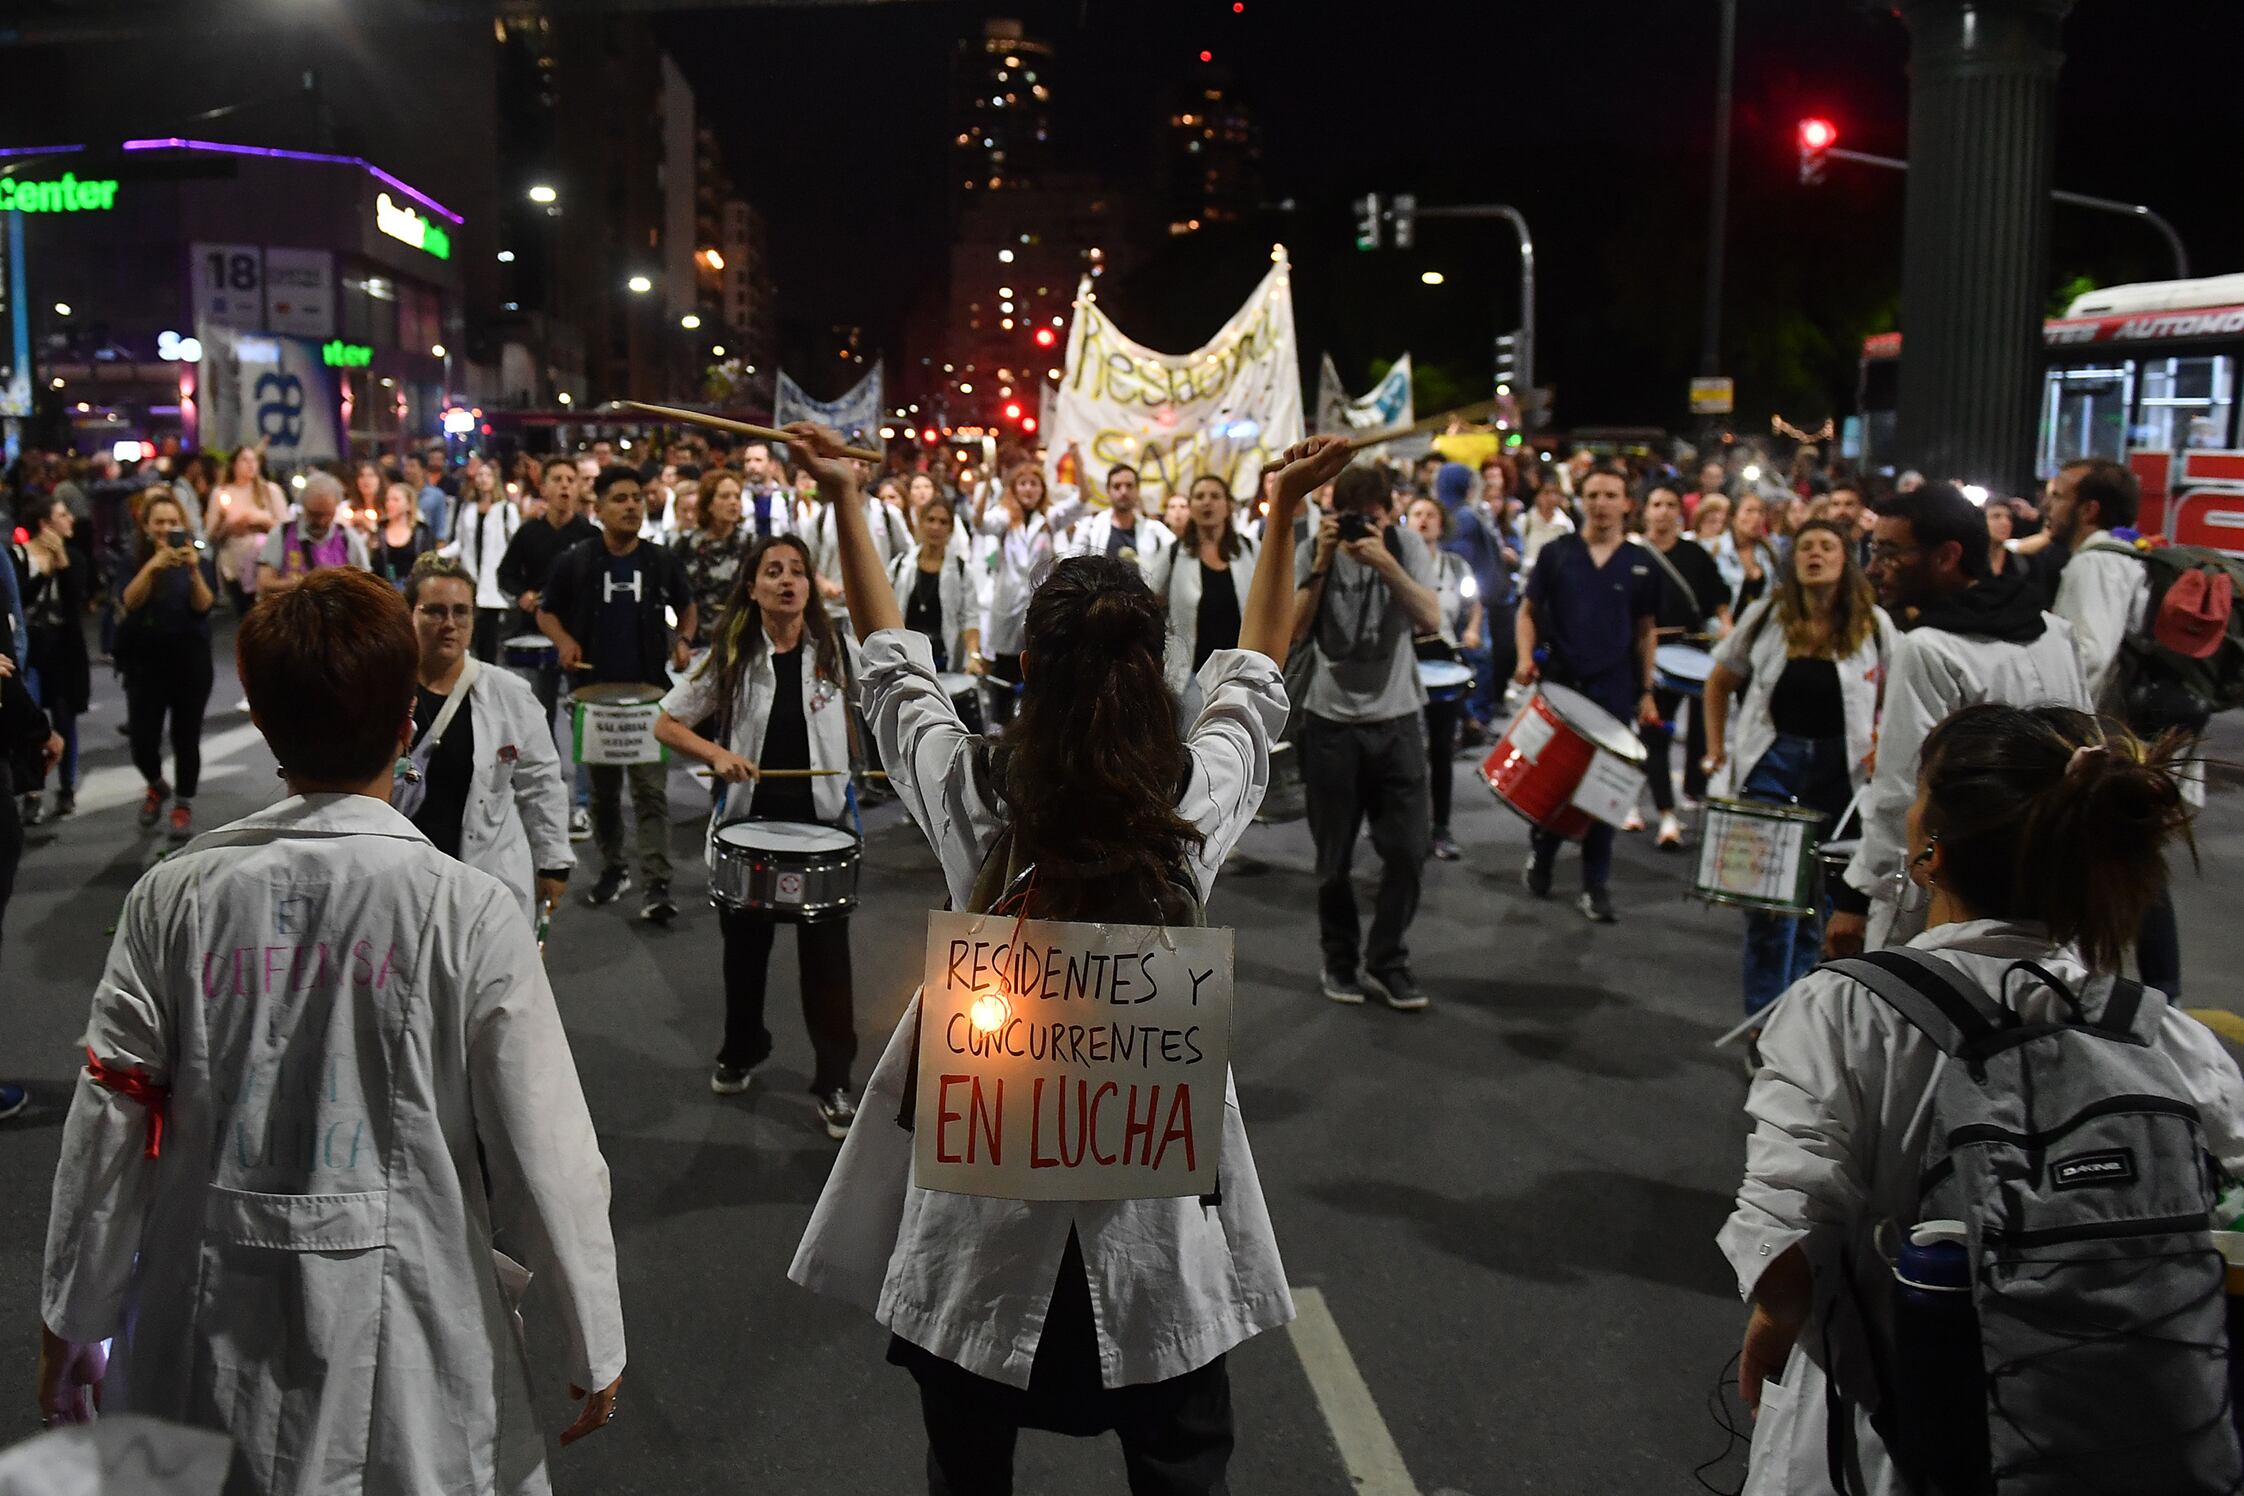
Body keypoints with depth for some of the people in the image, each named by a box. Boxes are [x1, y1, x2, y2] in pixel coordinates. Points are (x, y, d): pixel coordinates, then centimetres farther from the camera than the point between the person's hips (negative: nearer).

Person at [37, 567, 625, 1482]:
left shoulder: (175, 897, -8)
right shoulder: (466, 911, -16)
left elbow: (109, 1127, 1)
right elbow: (546, 1155, -12)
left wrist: (72, 1321, 16)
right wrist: (594, 1347, 0)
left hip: (208, 1331, 3)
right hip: (401, 1341, -3)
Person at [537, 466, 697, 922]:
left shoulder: (661, 561, 2)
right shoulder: (575, 561, -1)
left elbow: (686, 606, 17)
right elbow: (547, 611, 10)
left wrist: (682, 640, -1)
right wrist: (564, 641, -9)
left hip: (650, 690, -1)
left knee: (652, 790, -8)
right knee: (603, 790, 13)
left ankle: (658, 886, -9)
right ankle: (612, 869, 30)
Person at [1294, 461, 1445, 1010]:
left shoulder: (1408, 546, -2)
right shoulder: (1311, 551, -2)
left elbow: (1432, 622, -14)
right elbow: (1294, 631, -11)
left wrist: (1385, 562, -24)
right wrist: (1322, 564, -19)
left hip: (1396, 719, 1)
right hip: (1331, 720, 0)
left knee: (1408, 847, -1)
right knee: (1333, 856, 7)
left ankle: (1386, 959, 15)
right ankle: (1340, 958, 25)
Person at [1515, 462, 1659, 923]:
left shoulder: (1640, 564, 5)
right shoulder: (1555, 553, 2)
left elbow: (1645, 631, 10)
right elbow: (1529, 611, 7)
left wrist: (1646, 690, 7)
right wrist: (1526, 657, -10)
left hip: (1614, 690, 0)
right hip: (1557, 682, 0)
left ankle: (1596, 885, 10)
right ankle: (1540, 857, 32)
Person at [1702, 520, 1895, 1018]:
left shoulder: (1873, 624, -3)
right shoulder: (1766, 616, -1)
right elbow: (1720, 683, 8)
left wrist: (1881, 742, -12)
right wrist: (1716, 749, 2)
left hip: (1840, 768, 0)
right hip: (1772, 761, 0)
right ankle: (1764, 1015, 6)